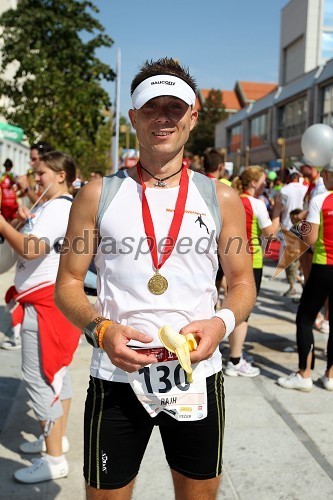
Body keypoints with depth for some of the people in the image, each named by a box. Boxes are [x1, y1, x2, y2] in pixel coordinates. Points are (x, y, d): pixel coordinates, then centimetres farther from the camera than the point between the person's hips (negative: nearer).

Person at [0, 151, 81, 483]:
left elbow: (31, 248, -31)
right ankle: (57, 438, 32)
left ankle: (54, 459, 1)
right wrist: (29, 222, 14)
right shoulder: (59, 207, 17)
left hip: (44, 302, -11)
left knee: (39, 376, -7)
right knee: (55, 371, 18)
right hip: (47, 299, 11)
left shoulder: (57, 208, -17)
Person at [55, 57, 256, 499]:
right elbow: (68, 284, 2)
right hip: (117, 375, -1)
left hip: (197, 374, 2)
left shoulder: (221, 198, 3)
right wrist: (100, 328, -17)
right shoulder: (98, 195, 0)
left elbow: (243, 282, 8)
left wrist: (222, 322, -13)